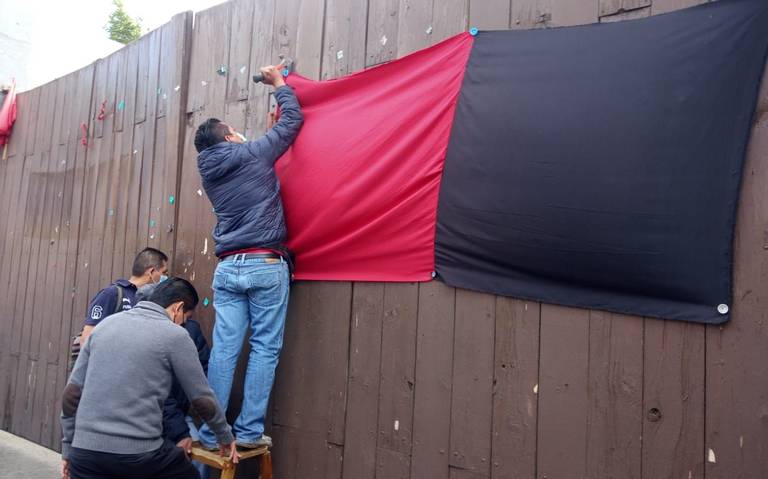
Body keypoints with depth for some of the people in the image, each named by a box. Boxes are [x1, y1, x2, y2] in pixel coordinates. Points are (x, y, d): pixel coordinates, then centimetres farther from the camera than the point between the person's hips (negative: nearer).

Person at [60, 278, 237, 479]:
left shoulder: (105, 324, 9)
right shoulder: (175, 335, -4)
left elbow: (71, 393, 9)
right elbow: (203, 400, 1)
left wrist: (68, 447, 19)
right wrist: (225, 437, 16)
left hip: (85, 450, 4)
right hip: (139, 452, -4)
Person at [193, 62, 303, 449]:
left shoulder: (210, 173, 16)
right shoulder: (252, 155, -1)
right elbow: (293, 121, 9)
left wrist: (270, 122, 36)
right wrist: (279, 83, 23)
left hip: (227, 267, 5)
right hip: (265, 264, -5)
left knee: (224, 349, 5)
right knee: (264, 348, 1)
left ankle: (209, 432, 7)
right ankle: (248, 431, 4)